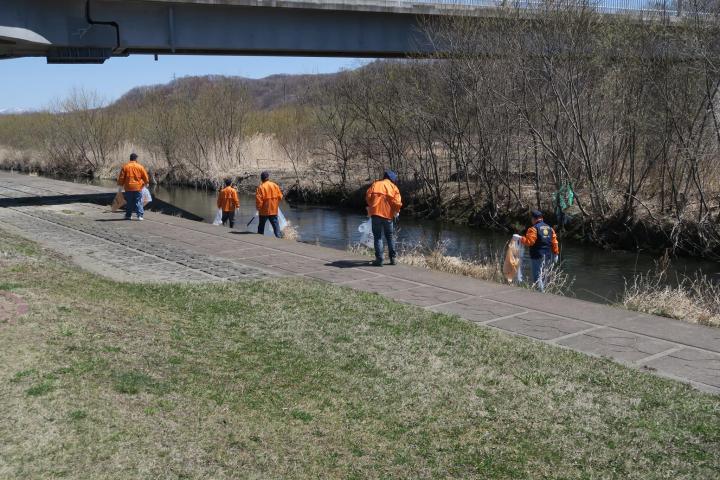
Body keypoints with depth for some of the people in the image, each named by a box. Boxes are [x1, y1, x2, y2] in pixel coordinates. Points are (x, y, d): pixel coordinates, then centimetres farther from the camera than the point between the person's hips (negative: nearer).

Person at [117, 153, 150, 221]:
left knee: (129, 202, 11)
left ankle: (128, 215, 17)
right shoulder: (140, 167, -2)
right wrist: (146, 183, 21)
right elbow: (145, 177, 4)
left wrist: (121, 185, 12)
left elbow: (121, 177, 1)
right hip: (138, 187, -1)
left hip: (128, 188, 1)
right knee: (139, 202, 2)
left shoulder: (125, 167, 0)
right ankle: (140, 215, -5)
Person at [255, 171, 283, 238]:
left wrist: (259, 208, -3)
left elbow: (258, 199, -18)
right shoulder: (275, 185, 0)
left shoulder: (261, 187, -13)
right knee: (276, 225, 6)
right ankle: (278, 237, -3)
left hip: (264, 211, -2)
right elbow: (280, 196, 4)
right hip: (274, 210, 2)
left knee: (261, 226, 12)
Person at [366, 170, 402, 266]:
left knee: (378, 237, 2)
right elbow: (397, 202, -5)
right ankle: (393, 257, 17)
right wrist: (396, 212, 12)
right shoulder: (394, 187, 6)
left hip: (376, 213, 0)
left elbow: (368, 196, 0)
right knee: (390, 236, 18)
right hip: (388, 215, 1)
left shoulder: (375, 184, 9)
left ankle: (379, 259, -5)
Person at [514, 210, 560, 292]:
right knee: (543, 275, 16)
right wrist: (556, 254, 17)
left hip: (538, 255, -7)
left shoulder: (534, 228, -10)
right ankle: (543, 290, 20)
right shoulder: (550, 228, 12)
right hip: (548, 256, 7)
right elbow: (554, 242, 11)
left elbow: (529, 241, -18)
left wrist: (519, 238, -7)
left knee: (537, 276, -6)